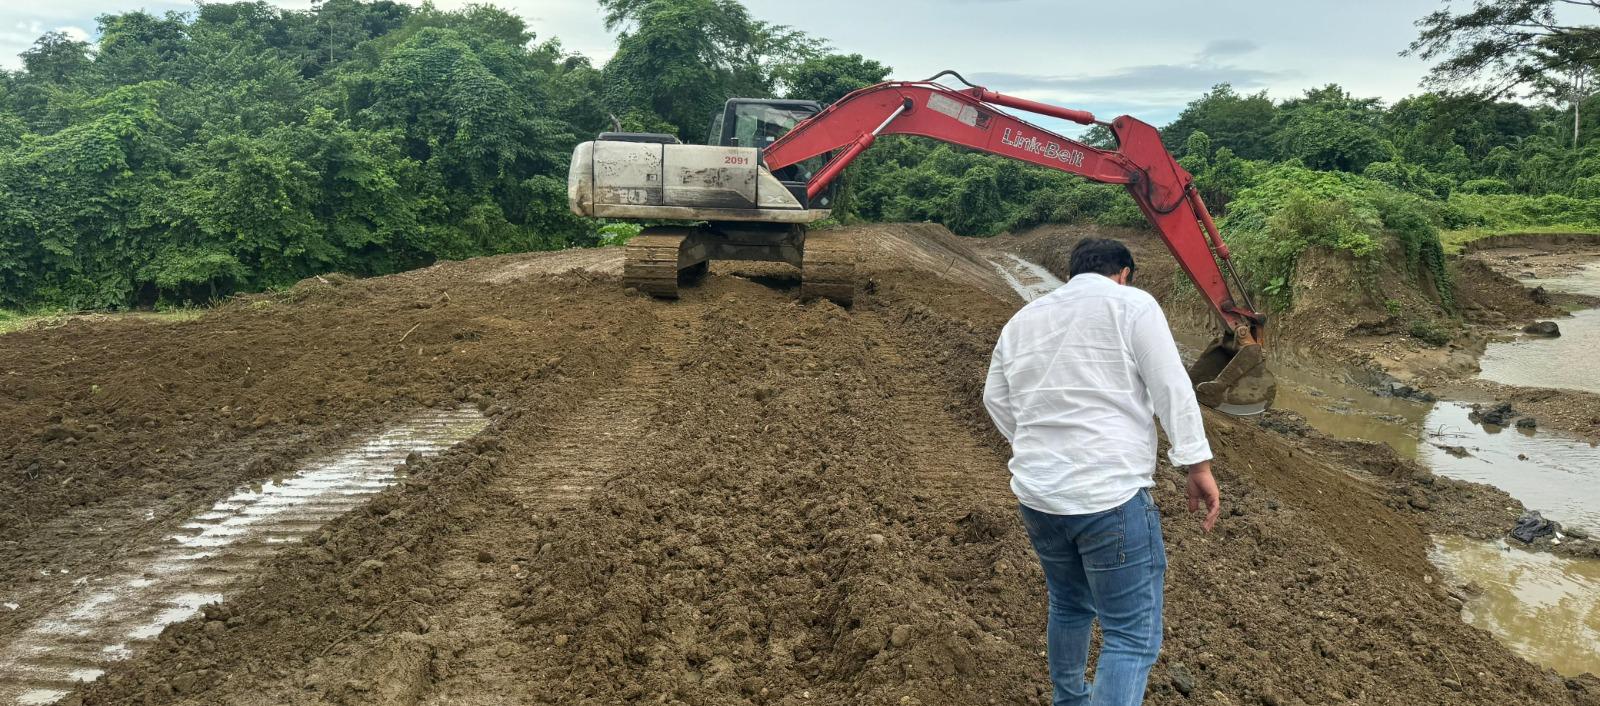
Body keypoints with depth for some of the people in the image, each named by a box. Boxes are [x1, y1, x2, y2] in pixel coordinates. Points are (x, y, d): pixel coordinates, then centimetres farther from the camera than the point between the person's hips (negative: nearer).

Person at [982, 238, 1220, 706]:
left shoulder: (1023, 319, 15)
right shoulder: (1132, 304, -1)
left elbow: (995, 398, 20)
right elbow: (1172, 389, -7)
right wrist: (1198, 465, -2)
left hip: (1037, 495, 7)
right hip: (1111, 496, -6)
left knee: (1069, 606, 27)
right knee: (1133, 637, 0)